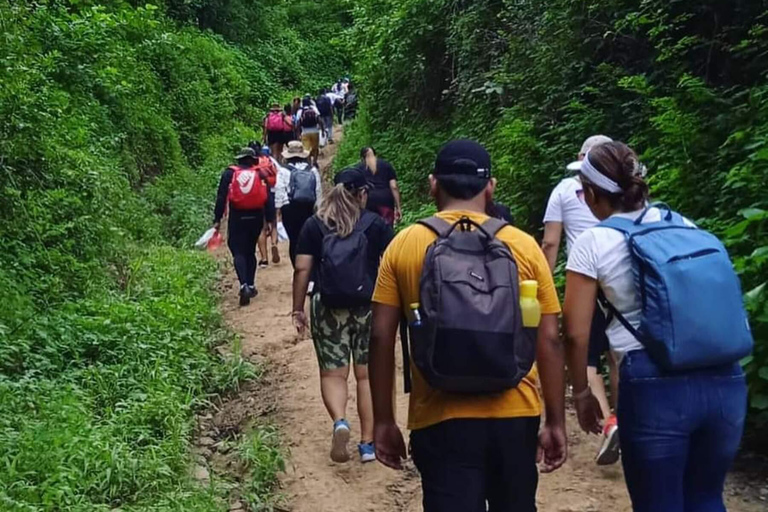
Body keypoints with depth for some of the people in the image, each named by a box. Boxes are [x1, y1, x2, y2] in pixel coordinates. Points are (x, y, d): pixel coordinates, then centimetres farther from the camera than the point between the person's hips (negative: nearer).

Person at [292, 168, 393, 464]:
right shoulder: (375, 224, 2)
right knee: (368, 374, 9)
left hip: (328, 309, 0)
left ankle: (339, 422, -17)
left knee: (332, 373, 9)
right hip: (370, 307, 0)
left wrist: (298, 309, 5)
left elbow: (302, 269, -1)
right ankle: (368, 443, 12)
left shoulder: (314, 226, 3)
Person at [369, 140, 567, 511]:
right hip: (515, 415, 2)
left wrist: (383, 421, 6)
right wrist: (556, 423, 9)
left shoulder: (403, 246, -1)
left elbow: (381, 338, -2)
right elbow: (548, 341, 0)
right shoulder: (523, 246, 0)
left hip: (441, 418, -2)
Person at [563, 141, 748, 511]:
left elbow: (576, 333, -2)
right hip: (726, 379, 5)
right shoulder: (684, 225, 12)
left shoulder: (592, 243, -1)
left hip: (654, 385, -4)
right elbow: (728, 307, 16)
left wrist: (581, 393, 11)